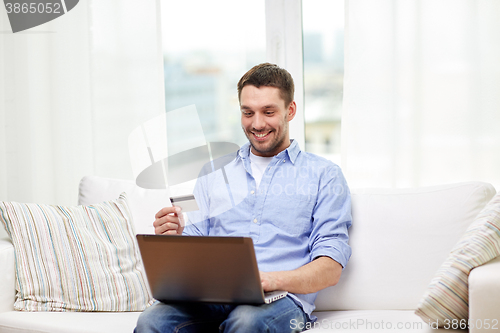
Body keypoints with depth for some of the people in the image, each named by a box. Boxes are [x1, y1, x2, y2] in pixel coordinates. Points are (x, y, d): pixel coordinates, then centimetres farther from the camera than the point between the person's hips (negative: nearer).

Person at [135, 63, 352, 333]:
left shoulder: (323, 175, 11)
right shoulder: (213, 174, 23)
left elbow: (331, 269, 1)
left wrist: (272, 280, -19)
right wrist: (174, 238, -5)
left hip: (280, 298, -2)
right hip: (211, 294, 3)